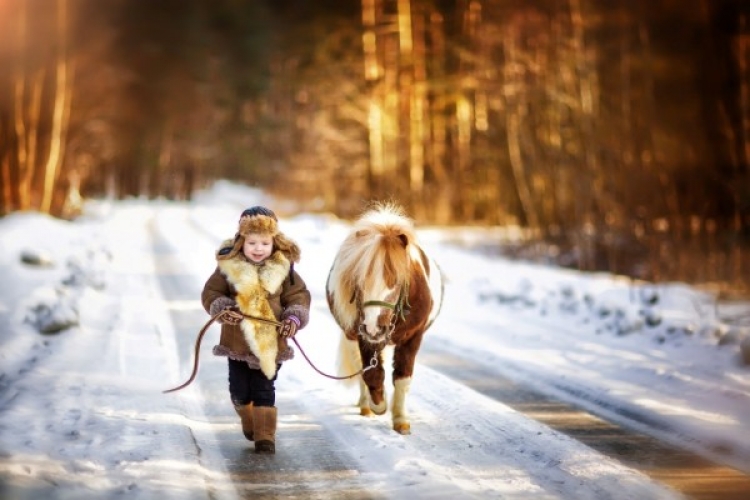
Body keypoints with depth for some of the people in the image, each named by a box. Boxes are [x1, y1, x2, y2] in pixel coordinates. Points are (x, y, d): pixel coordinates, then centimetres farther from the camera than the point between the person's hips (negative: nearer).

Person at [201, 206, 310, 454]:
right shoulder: (228, 266, -8)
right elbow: (211, 293, 0)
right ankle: (249, 423, 38)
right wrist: (222, 308, -19)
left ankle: (265, 436, 8)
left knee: (264, 391, 2)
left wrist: (294, 317, -13)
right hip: (238, 341, 1)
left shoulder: (283, 267, -4)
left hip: (271, 343, -1)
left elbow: (299, 295, 4)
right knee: (240, 390, 13)